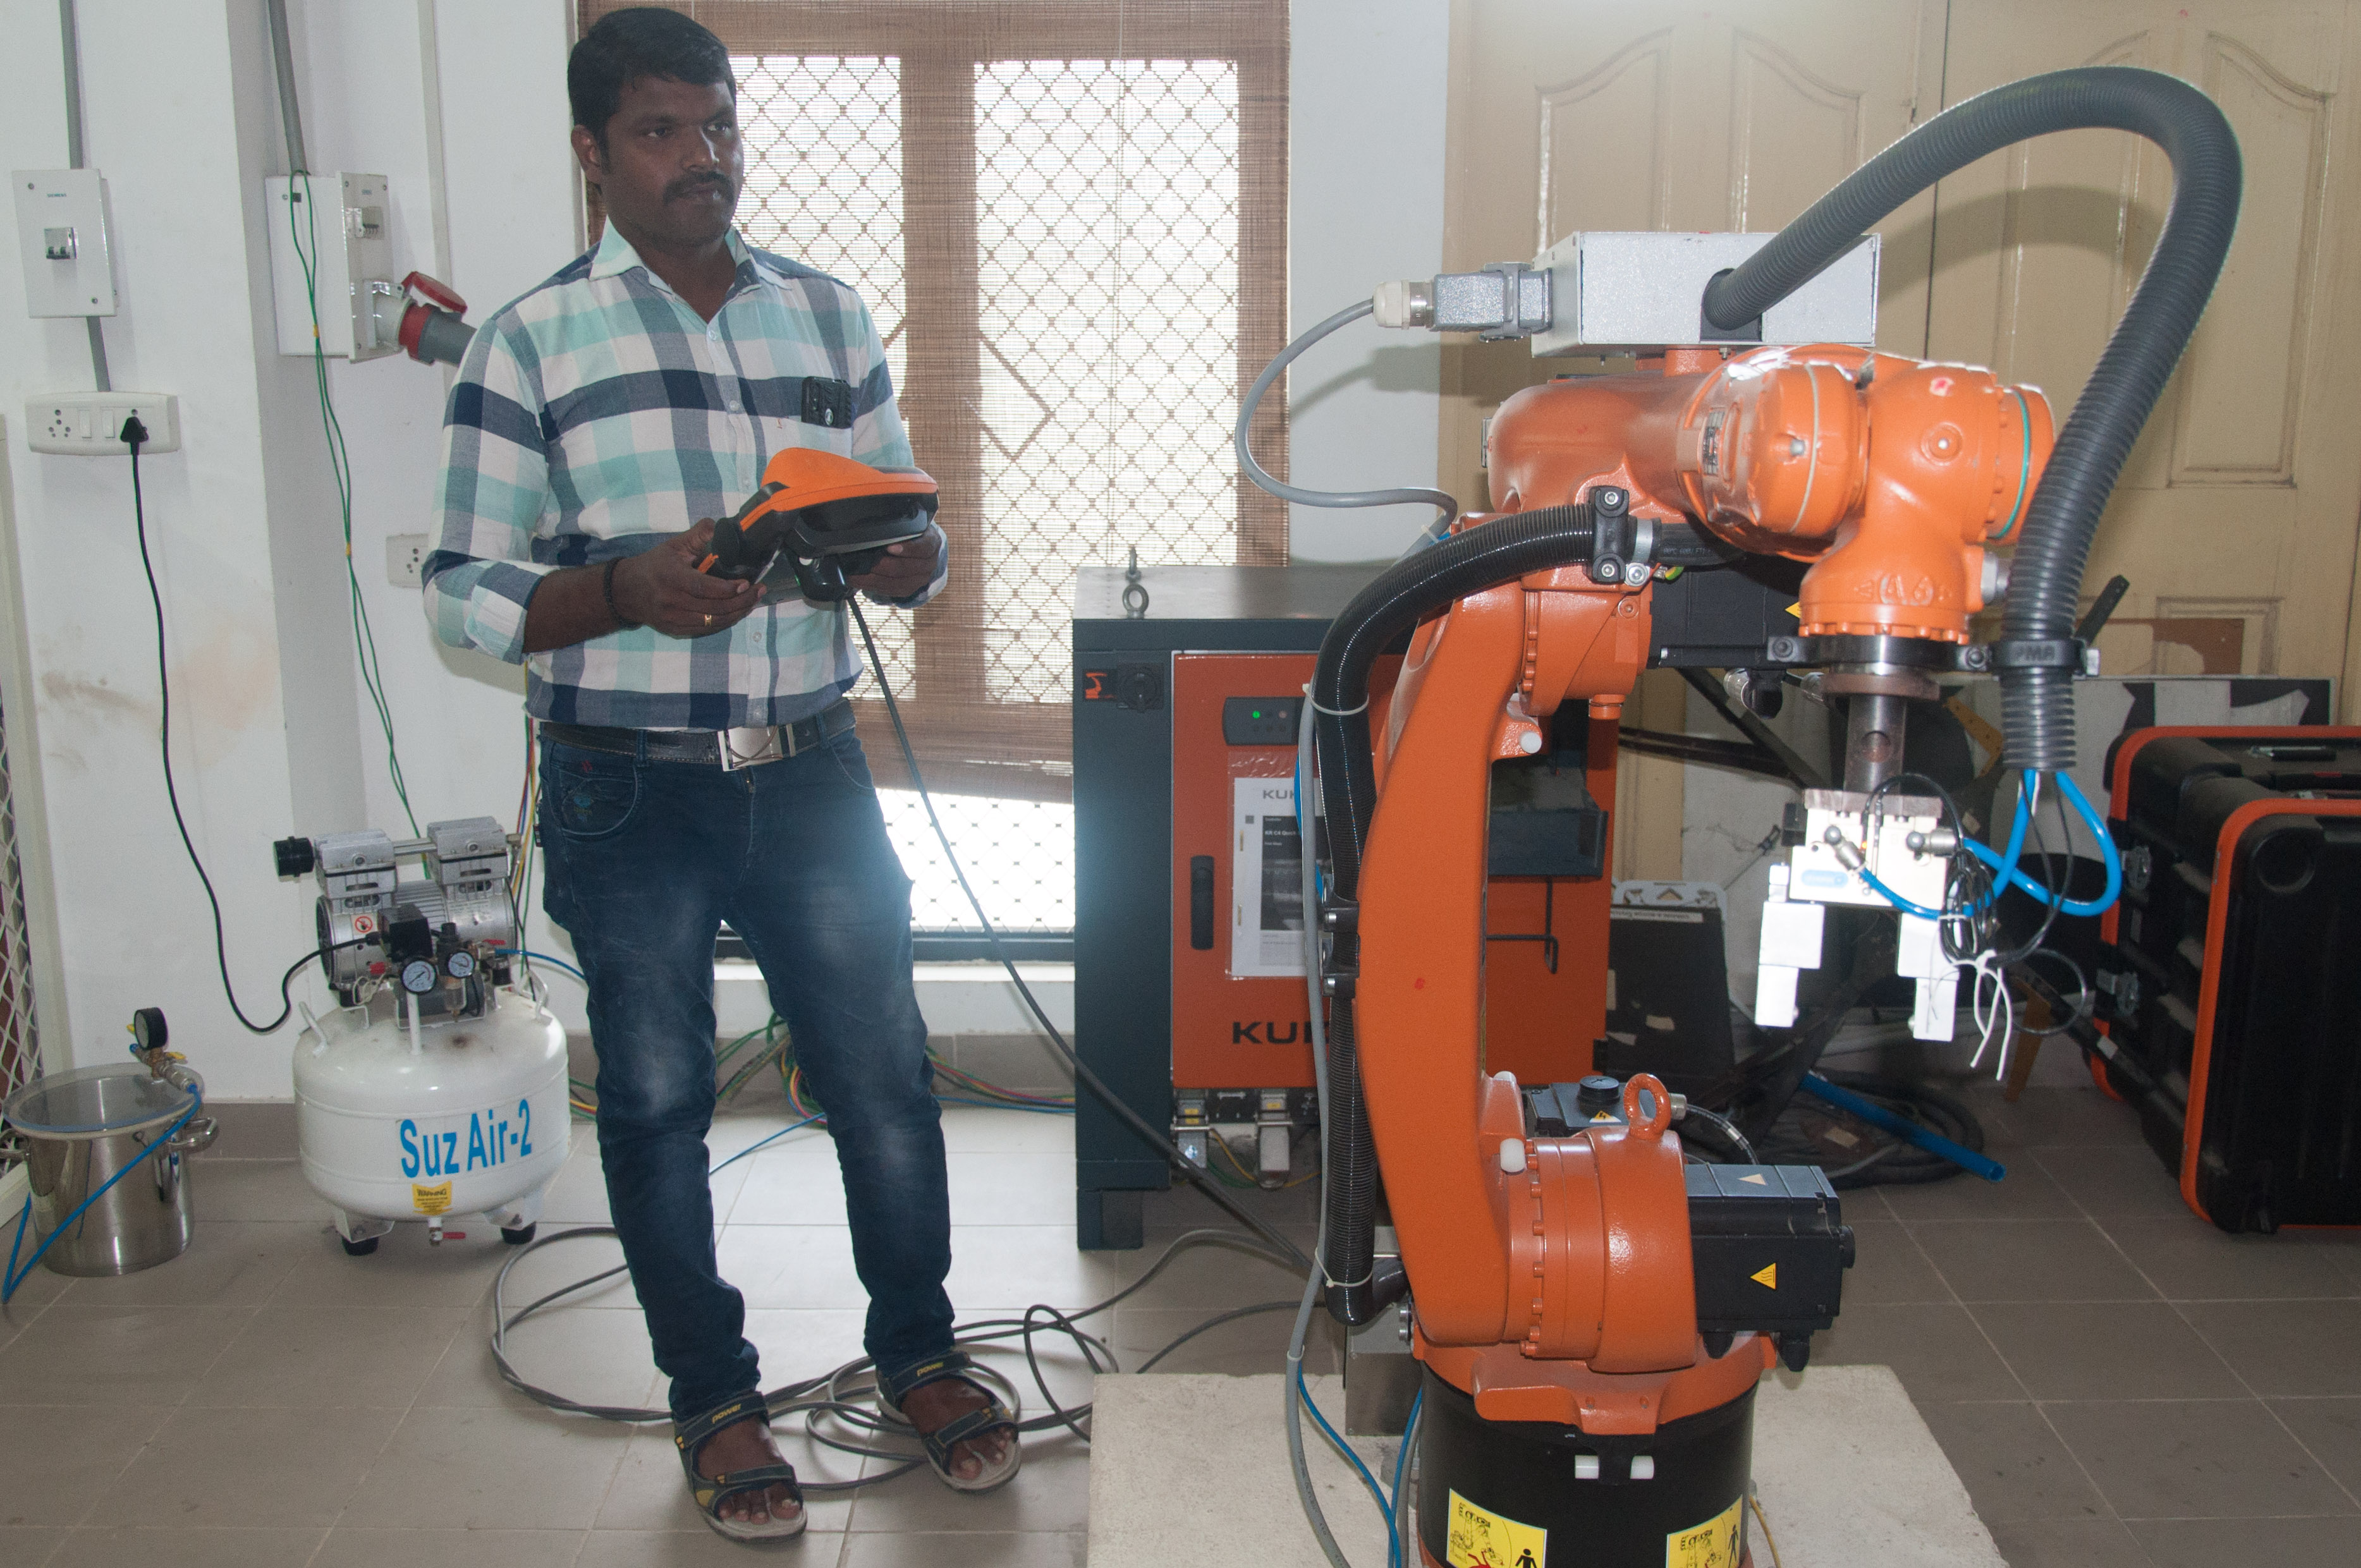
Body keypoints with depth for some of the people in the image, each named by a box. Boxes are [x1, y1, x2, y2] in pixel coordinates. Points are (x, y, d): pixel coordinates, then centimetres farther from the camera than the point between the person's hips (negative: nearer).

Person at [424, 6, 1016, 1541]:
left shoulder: (831, 317, 8)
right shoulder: (533, 342, -3)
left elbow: (908, 540, 13)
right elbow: (465, 594, -5)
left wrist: (908, 554, -11)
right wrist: (628, 588, -22)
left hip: (811, 772, 3)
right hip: (629, 793, -2)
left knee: (885, 1074, 8)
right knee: (657, 1101, 8)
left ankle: (917, 1348, 30)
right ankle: (716, 1396, 28)